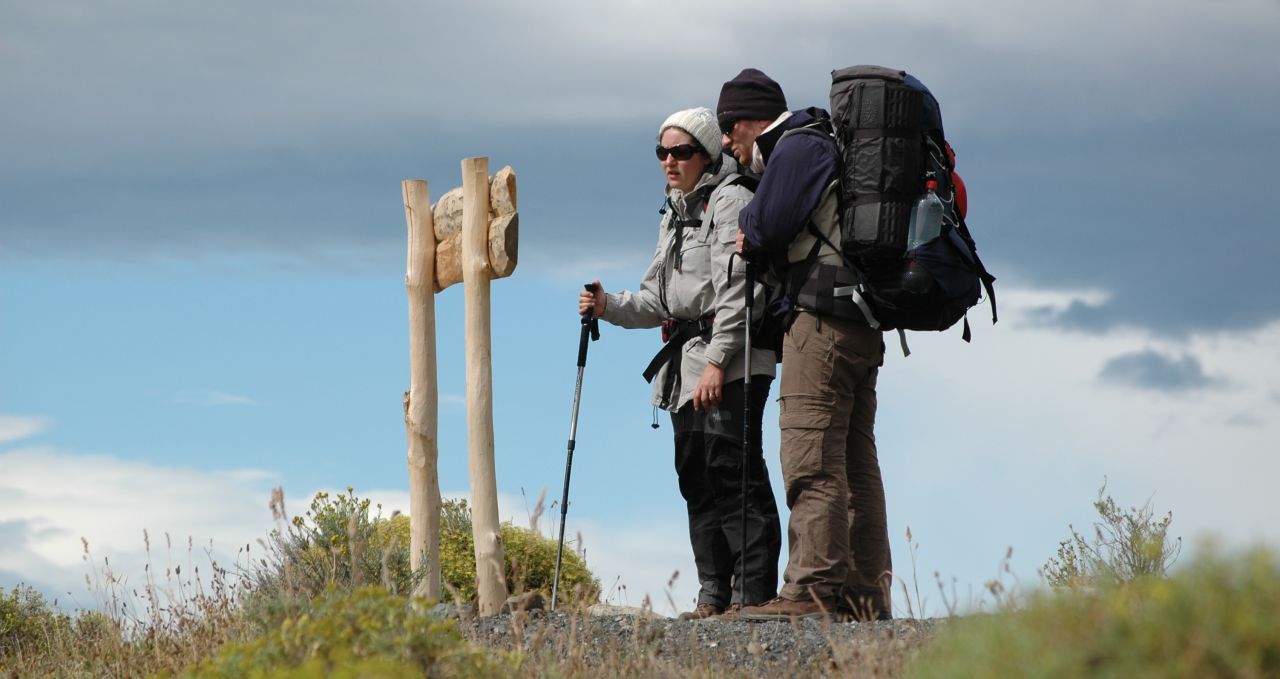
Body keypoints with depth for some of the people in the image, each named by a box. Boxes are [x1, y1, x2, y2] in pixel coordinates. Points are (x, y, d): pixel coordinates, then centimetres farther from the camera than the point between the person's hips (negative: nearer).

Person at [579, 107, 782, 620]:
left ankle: (755, 591, -14)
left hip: (731, 363, -9)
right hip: (686, 365, 9)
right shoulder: (674, 214, 22)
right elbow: (659, 300, 23)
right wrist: (609, 307, 6)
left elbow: (735, 288, -15)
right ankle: (715, 592, 8)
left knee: (732, 469, -13)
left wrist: (717, 361, -21)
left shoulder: (730, 201, -6)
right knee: (696, 476, 6)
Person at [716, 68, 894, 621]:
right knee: (855, 463, 9)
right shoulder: (819, 146, 26)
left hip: (823, 319, -10)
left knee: (811, 461, -13)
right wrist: (757, 239, 9)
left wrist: (748, 231, 6)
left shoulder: (798, 148, -6)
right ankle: (865, 591, 9)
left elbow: (768, 226, -14)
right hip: (863, 326, 10)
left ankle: (814, 588, -18)